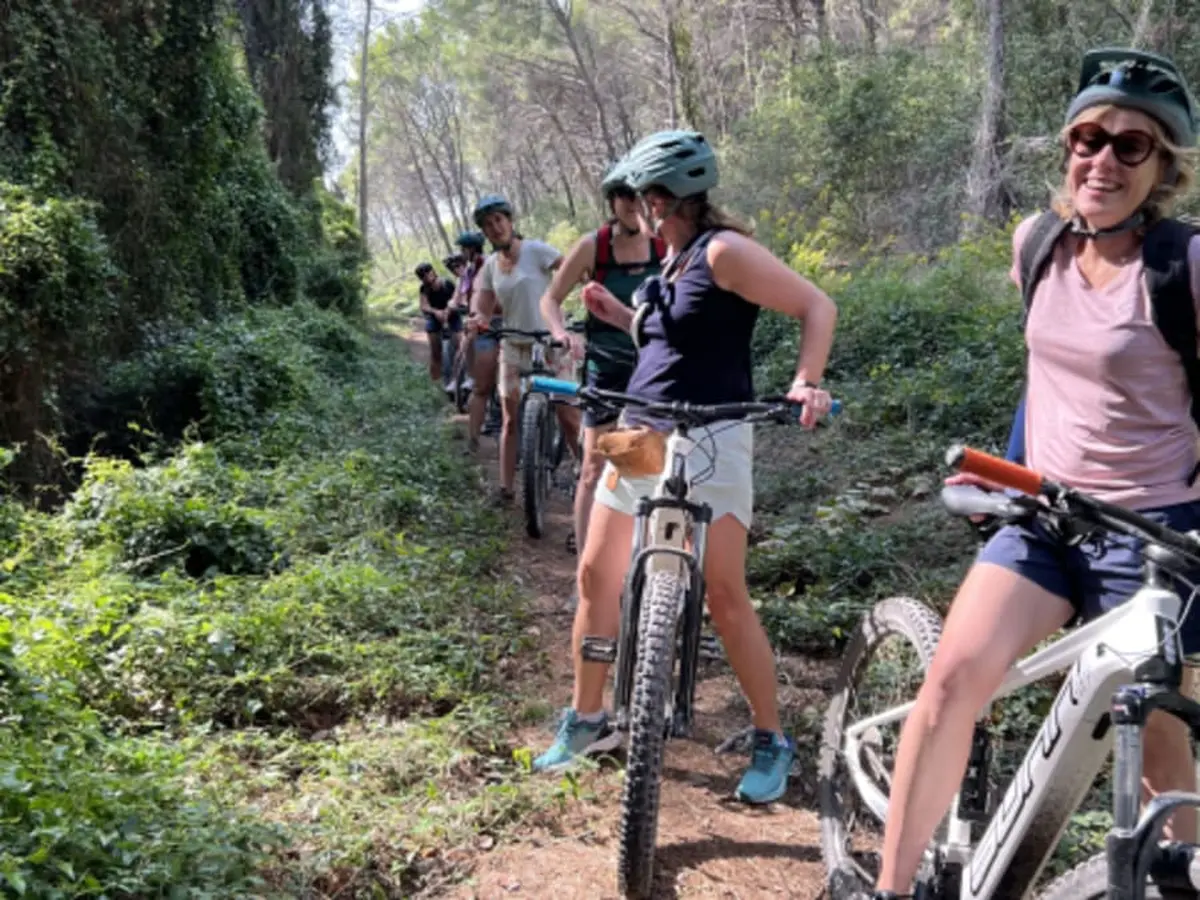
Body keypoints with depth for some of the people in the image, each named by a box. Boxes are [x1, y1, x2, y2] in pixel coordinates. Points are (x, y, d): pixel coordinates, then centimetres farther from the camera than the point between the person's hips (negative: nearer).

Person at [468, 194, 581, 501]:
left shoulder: (535, 250, -9)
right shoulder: (489, 266, 6)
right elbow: (483, 310, 4)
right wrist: (478, 321, -20)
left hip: (550, 344, -4)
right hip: (513, 348, 4)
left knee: (570, 417, -6)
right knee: (510, 420, 2)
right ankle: (505, 488, 8)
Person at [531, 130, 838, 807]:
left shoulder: (724, 251, -10)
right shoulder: (673, 260, 15)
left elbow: (818, 306, -12)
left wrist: (807, 382, -26)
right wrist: (616, 314, 14)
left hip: (710, 442, -8)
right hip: (641, 436, 9)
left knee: (726, 597, -10)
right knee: (597, 575, 8)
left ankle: (772, 742, 7)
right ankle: (587, 720, 23)